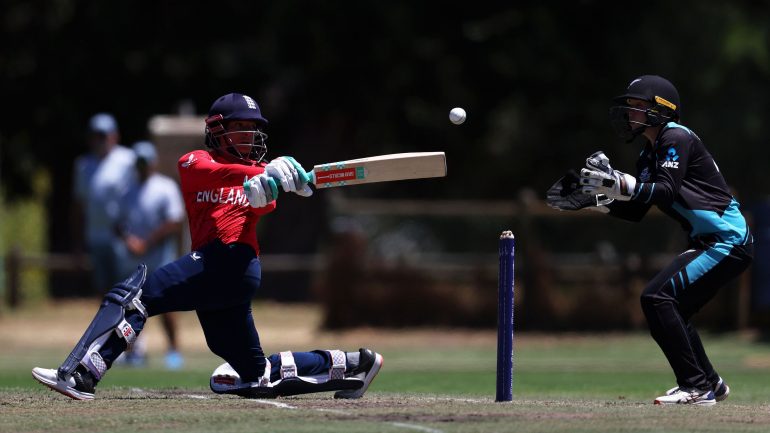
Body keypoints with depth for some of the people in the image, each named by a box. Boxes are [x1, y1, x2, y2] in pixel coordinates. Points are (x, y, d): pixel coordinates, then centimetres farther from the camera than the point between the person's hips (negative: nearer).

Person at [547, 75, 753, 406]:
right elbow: (634, 211, 16)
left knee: (657, 298, -19)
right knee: (672, 308, 20)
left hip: (728, 241, -11)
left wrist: (621, 185, -39)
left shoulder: (676, 138, -12)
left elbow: (666, 192, -27)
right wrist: (592, 200, 5)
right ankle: (709, 384, 31)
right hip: (707, 242, 11)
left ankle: (697, 387, -18)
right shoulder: (650, 154, 17)